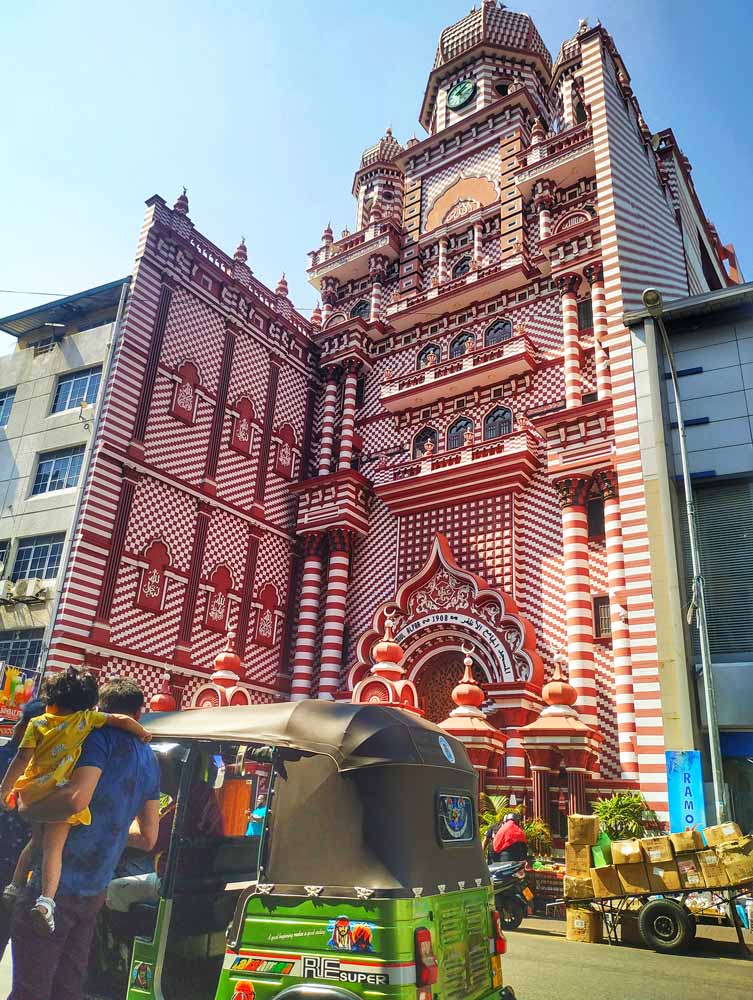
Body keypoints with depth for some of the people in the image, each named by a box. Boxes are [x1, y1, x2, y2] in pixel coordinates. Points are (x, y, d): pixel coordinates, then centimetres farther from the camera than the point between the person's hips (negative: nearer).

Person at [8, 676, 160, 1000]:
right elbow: (147, 838, 16)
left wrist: (26, 809, -12)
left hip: (57, 884, -7)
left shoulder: (102, 736, -10)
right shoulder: (150, 760, 12)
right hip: (94, 892, 7)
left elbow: (76, 798, -28)